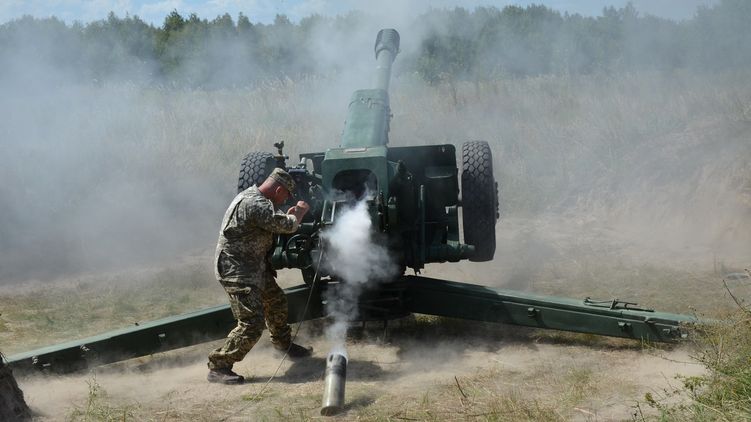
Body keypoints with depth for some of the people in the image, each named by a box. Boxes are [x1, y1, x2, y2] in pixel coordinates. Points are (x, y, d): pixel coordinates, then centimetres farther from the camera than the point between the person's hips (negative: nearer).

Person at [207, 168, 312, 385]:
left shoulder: (252, 197, 10)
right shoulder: (256, 204, -24)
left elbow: (272, 224, 24)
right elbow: (286, 225, -23)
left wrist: (290, 214, 12)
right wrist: (300, 211, -5)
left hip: (255, 267, 11)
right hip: (237, 271, -11)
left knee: (277, 302, 25)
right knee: (252, 324, -14)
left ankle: (284, 344, 47)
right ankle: (218, 367, -6)